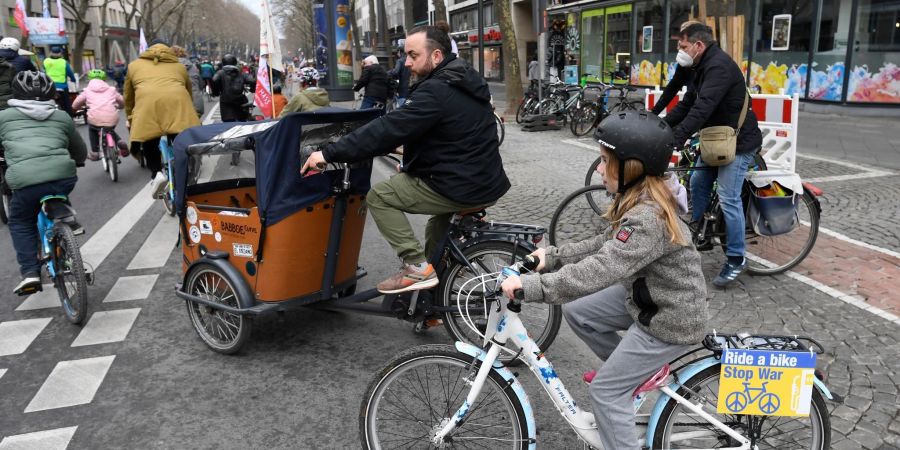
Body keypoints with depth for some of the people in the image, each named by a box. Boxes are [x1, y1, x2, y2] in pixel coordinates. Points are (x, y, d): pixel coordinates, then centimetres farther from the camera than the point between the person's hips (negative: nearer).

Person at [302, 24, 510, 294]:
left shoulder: (436, 91, -19)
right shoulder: (465, 80, 11)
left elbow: (388, 129, -22)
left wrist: (329, 154, -19)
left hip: (462, 188, -9)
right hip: (488, 183, 10)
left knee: (379, 197, -1)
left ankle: (417, 267, -1)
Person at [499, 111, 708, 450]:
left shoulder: (648, 219, -32)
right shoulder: (643, 199, 0)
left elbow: (598, 270, -39)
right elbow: (610, 245, 8)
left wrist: (529, 286, -38)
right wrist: (553, 256, 2)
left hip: (671, 319, -9)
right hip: (649, 297, 9)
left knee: (605, 389, -2)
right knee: (576, 311, 10)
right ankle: (636, 367, 26)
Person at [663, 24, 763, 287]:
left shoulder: (719, 66, -23)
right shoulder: (701, 68, 10)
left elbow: (702, 108, -34)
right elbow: (686, 105, 11)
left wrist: (675, 140, -40)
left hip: (739, 142, -10)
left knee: (728, 199, -10)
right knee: (698, 183, 14)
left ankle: (736, 259, 0)